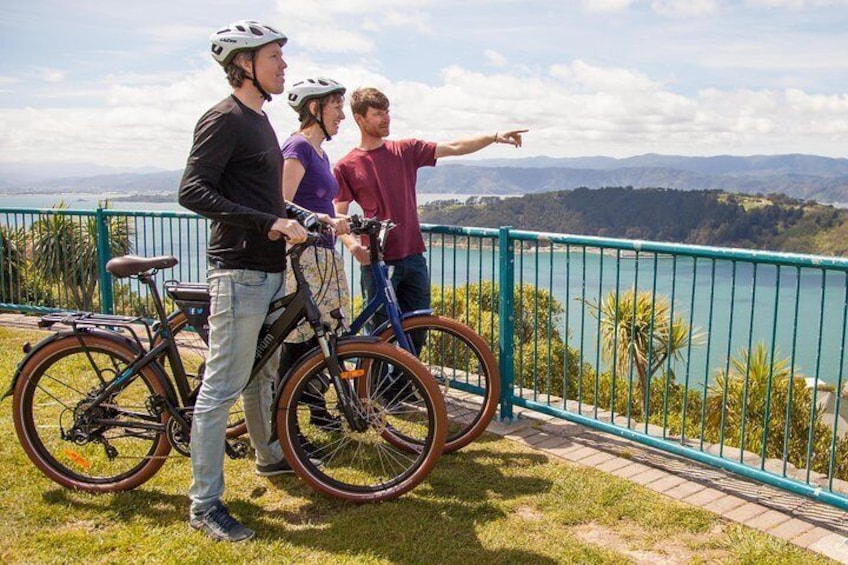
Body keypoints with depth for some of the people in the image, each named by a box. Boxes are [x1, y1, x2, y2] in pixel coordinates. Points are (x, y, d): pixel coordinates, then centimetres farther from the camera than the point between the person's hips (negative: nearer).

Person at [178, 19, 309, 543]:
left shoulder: (259, 118, 18)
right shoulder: (225, 119, -11)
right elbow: (194, 191, -20)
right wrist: (269, 223, -24)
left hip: (269, 268, 9)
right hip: (239, 270, -9)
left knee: (262, 373, 22)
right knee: (223, 386, -4)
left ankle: (270, 455, 40)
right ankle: (205, 504, 5)